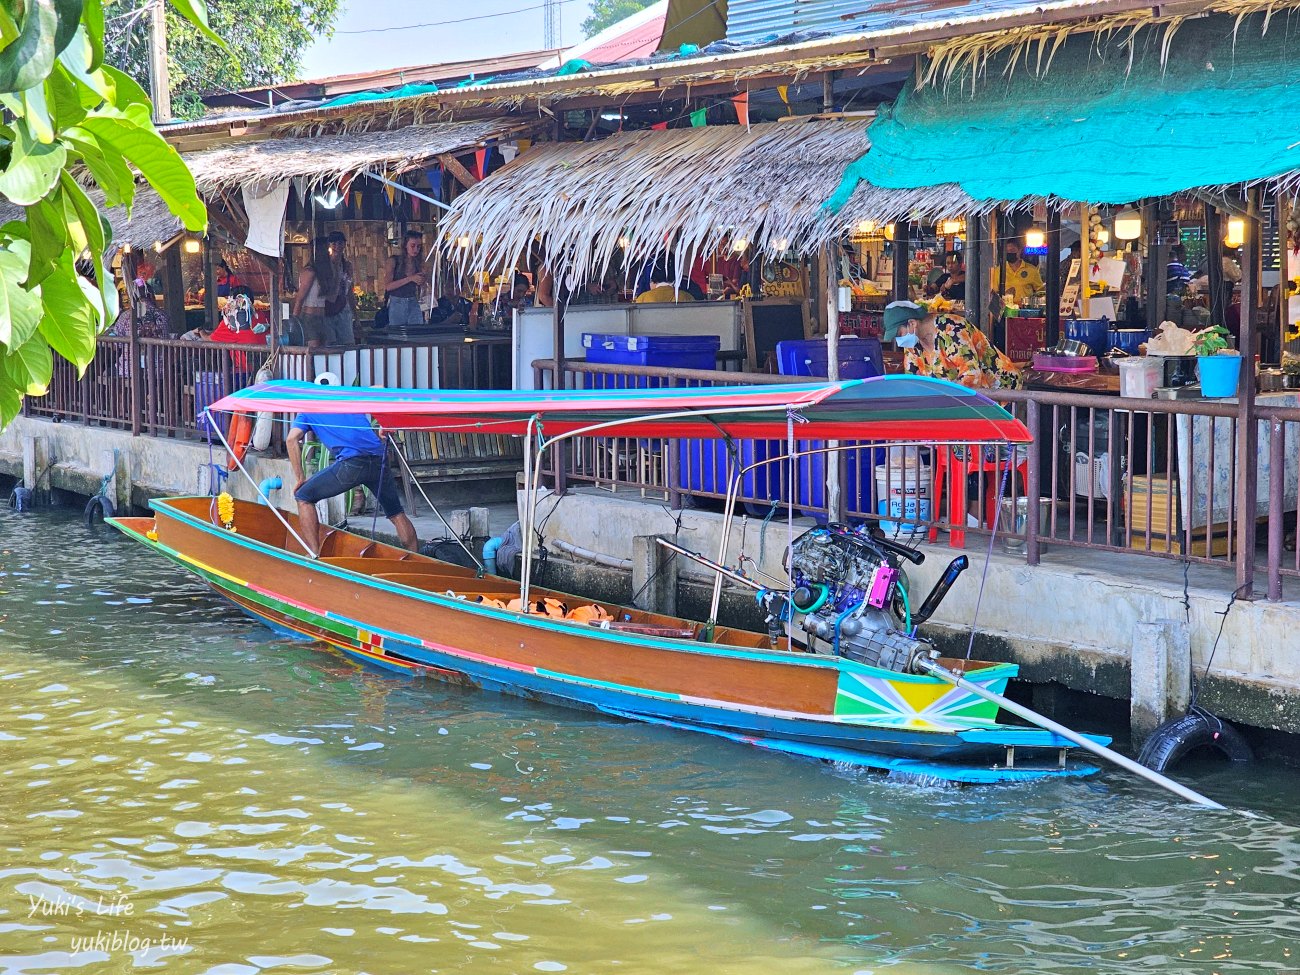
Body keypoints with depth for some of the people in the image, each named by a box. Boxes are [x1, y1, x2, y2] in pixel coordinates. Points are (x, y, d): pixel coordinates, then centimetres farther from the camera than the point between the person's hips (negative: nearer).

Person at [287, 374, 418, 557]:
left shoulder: (309, 410, 21)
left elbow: (291, 439, 8)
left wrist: (300, 478, 11)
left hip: (350, 464, -4)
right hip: (379, 461, 4)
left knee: (304, 497, 10)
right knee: (396, 513, 22)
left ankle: (315, 556, 1)